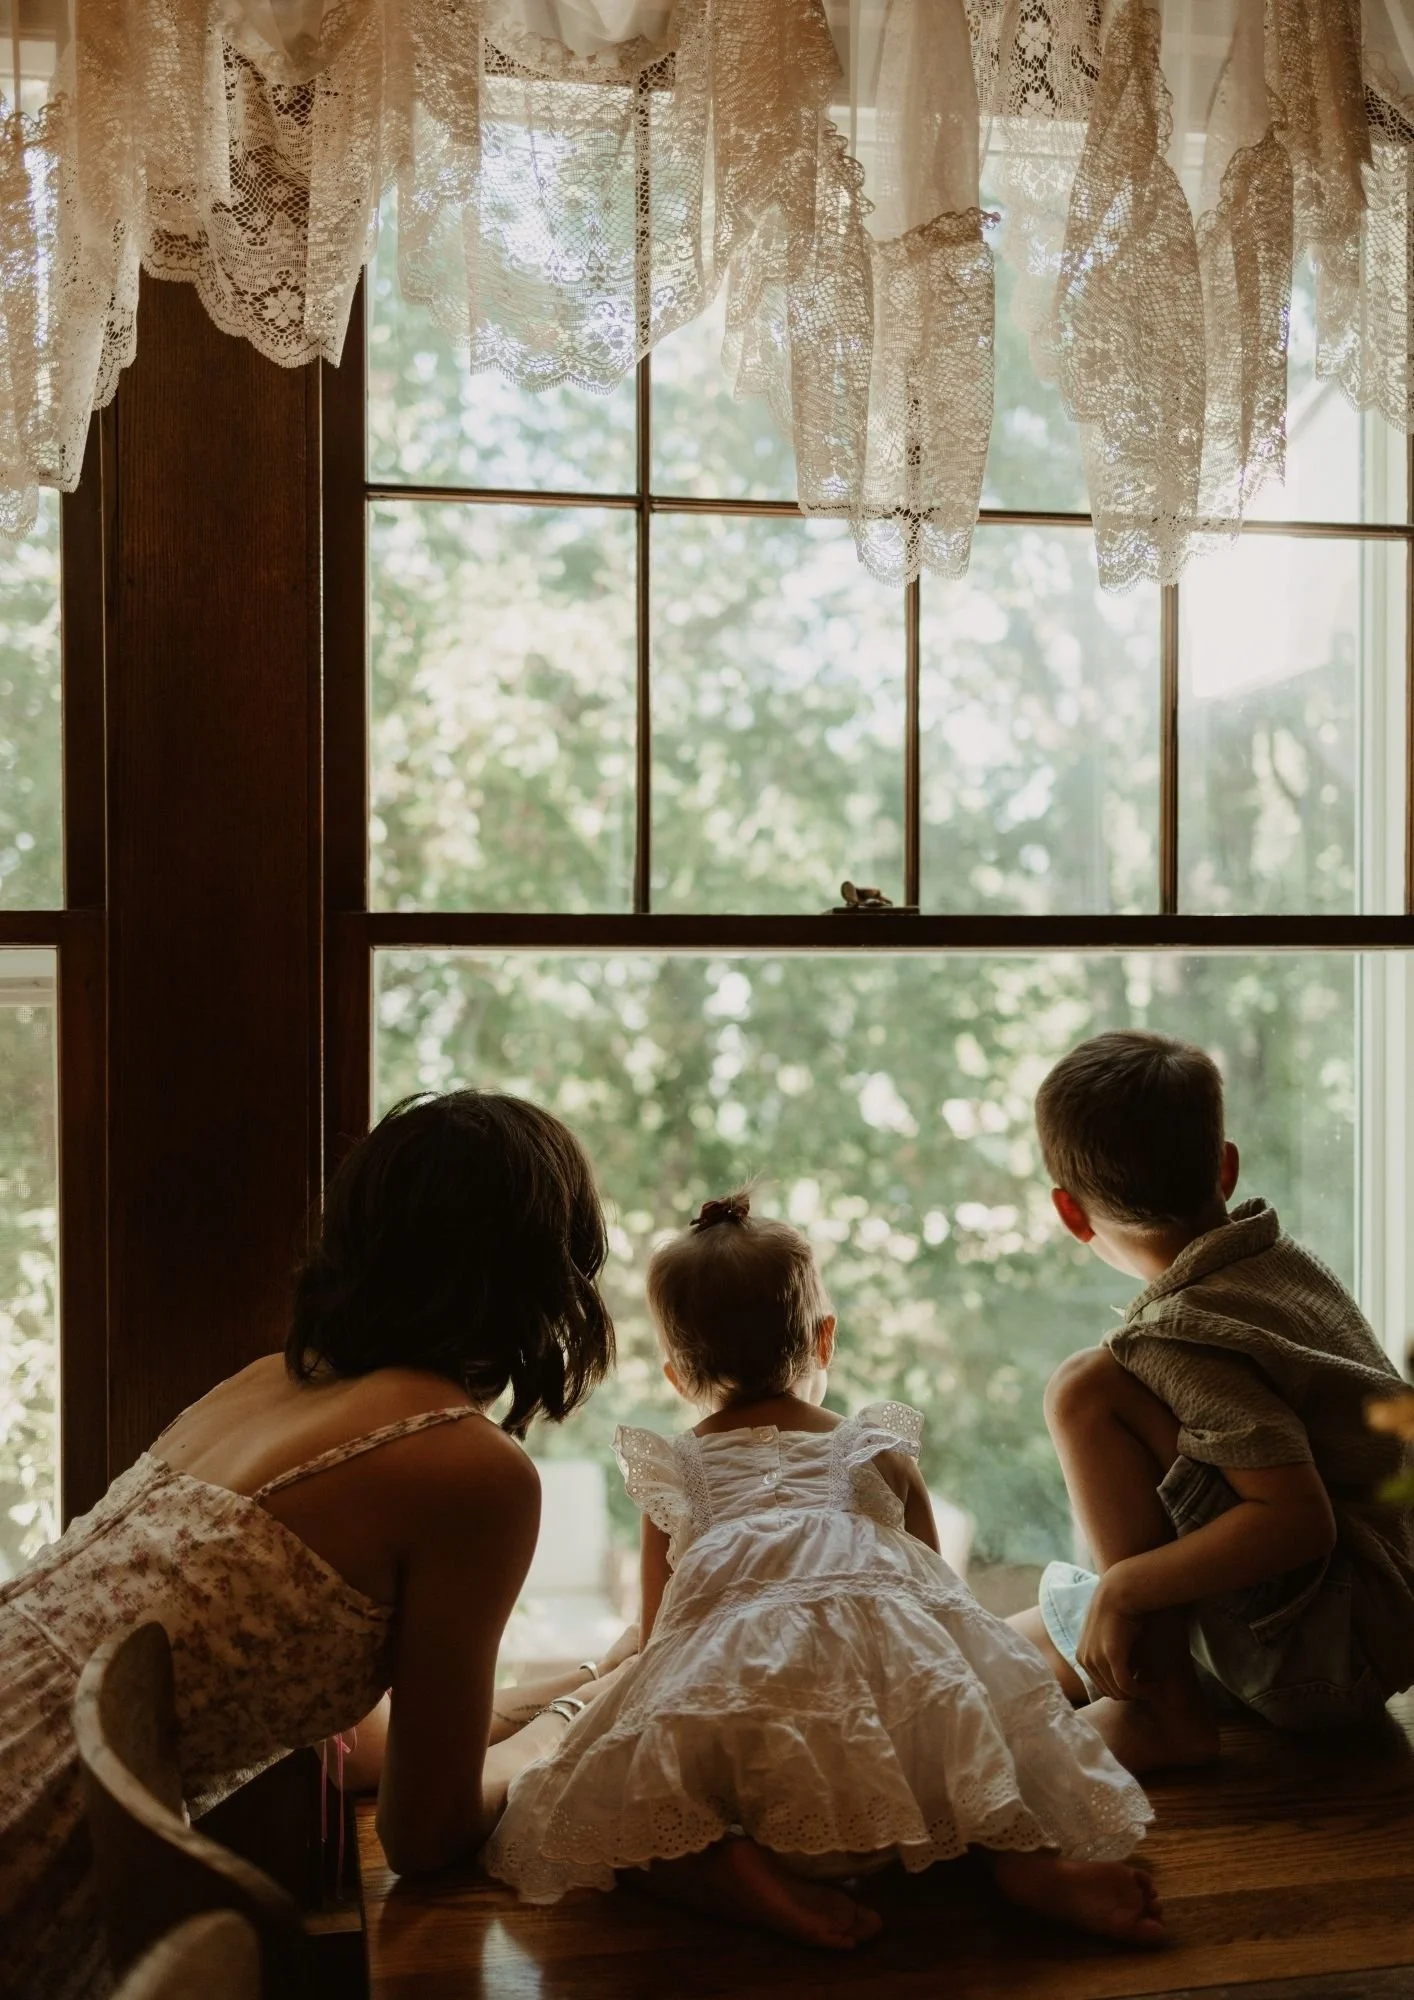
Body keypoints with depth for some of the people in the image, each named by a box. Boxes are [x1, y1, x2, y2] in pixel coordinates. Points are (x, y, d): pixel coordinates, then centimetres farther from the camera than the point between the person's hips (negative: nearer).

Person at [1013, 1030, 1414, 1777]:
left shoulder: (1179, 1335, -22)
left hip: (1331, 1652, -8)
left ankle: (1164, 1712, -15)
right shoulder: (1286, 1262, 5)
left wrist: (1125, 1587, -23)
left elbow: (1297, 1518, -31)